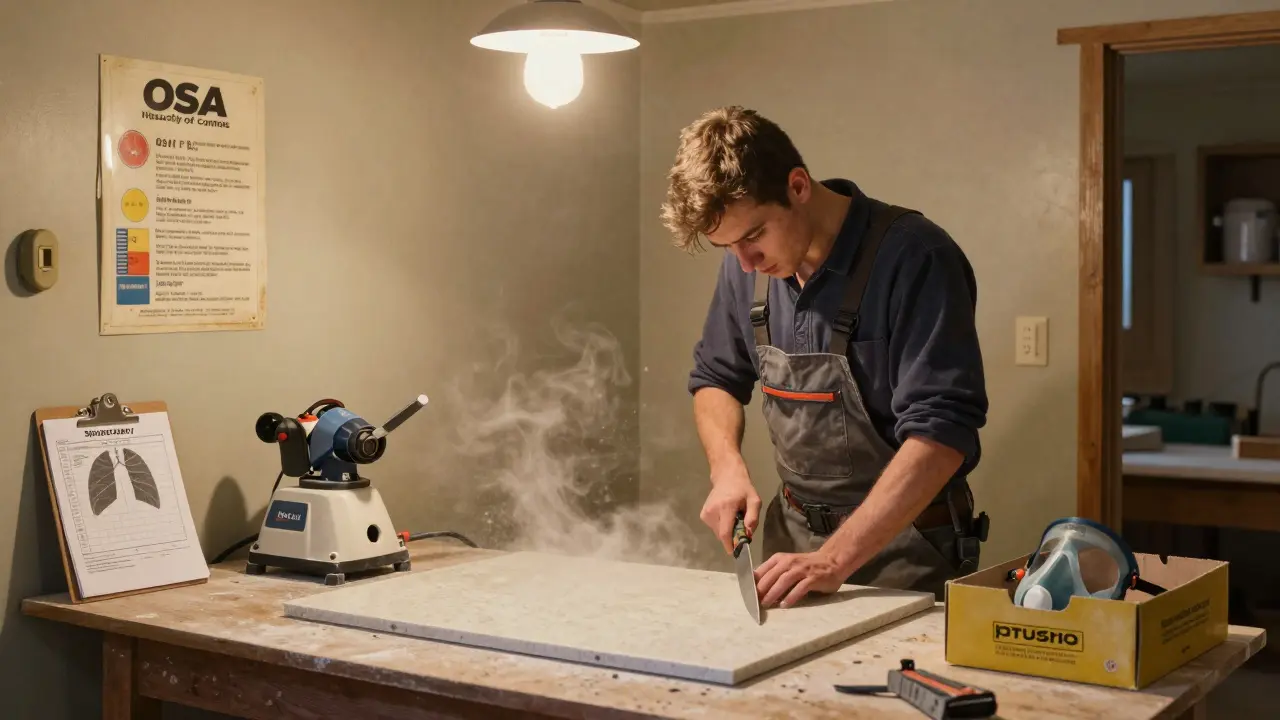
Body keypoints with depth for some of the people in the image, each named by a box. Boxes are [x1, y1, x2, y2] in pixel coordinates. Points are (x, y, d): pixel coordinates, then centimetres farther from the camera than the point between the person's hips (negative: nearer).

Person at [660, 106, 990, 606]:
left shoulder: (913, 258, -21)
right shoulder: (748, 266, -1)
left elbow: (940, 432, -26)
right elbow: (716, 379, 14)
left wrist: (834, 560, -31)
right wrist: (728, 468, -6)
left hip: (903, 547, -5)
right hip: (794, 532, 5)